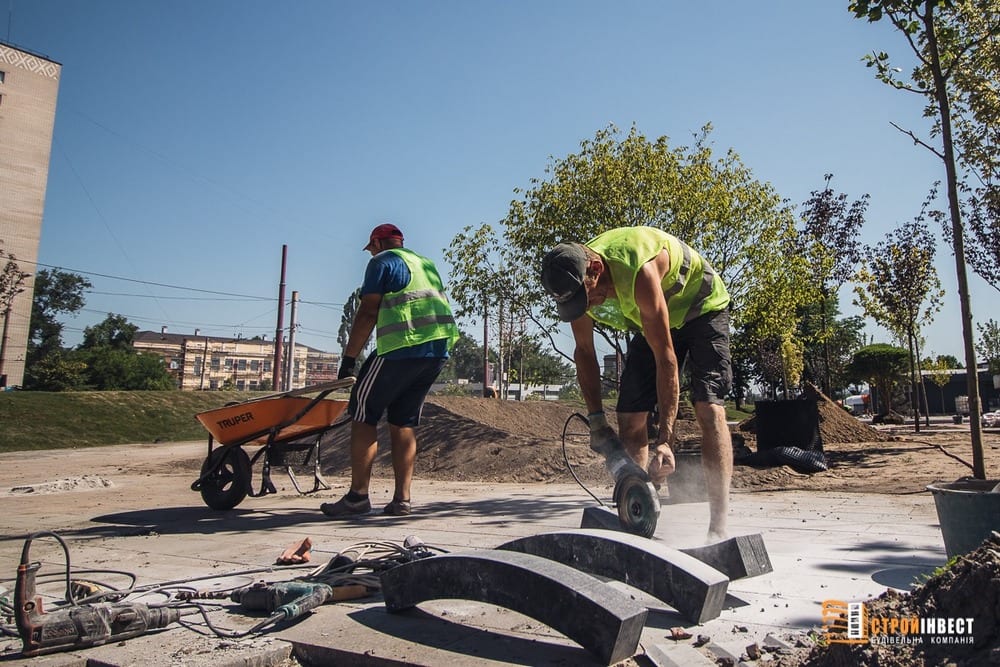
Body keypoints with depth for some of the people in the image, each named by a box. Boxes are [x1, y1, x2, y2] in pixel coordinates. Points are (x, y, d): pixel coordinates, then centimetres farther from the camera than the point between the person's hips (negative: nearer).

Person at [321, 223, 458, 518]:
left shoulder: (382, 261, 4)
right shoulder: (427, 264, 26)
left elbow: (368, 313, -5)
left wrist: (349, 357, -3)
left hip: (402, 349, -7)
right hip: (438, 351, 7)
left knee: (363, 413, 2)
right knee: (404, 422, 11)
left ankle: (358, 496, 0)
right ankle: (402, 499, 7)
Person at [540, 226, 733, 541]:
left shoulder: (638, 271, -41)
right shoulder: (576, 283, -21)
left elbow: (665, 357, -38)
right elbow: (584, 352, -6)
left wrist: (664, 440, -39)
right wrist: (596, 419, -13)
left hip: (701, 307, -6)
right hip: (651, 321, 6)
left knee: (709, 408, -22)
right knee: (630, 419, -5)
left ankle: (718, 531, -19)